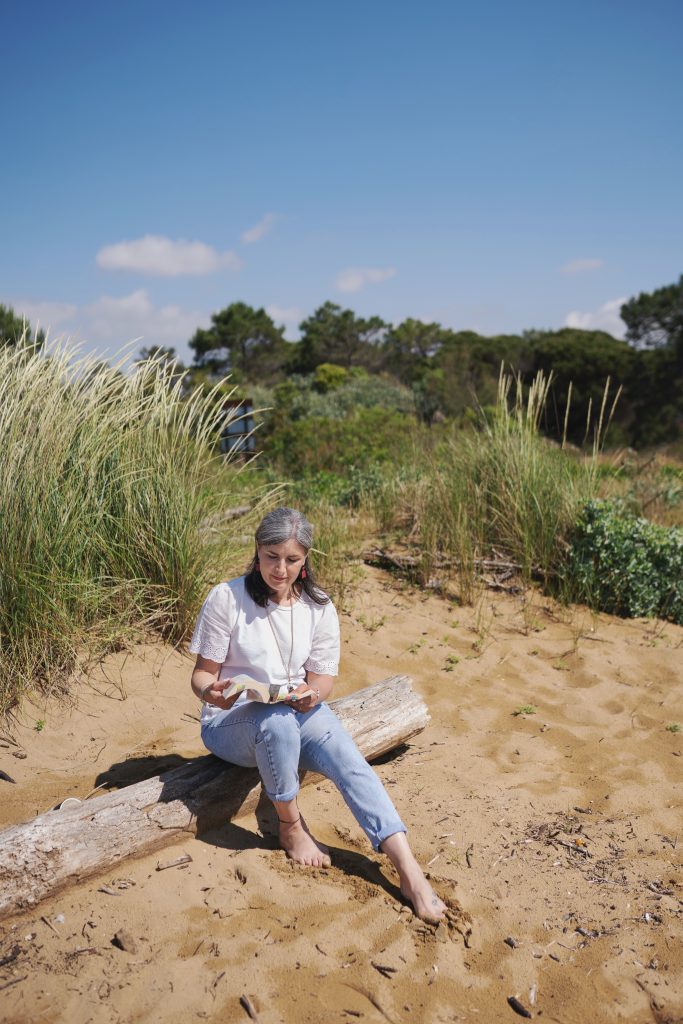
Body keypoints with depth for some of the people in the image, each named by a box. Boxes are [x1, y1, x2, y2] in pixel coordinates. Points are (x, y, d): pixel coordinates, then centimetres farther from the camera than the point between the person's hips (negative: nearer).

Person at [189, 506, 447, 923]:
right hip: (232, 721, -3)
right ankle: (291, 827, -13)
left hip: (299, 711, 3)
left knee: (350, 762, -25)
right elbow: (203, 672, -7)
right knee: (277, 721, -37)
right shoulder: (226, 598, -12)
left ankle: (409, 872, -27)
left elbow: (323, 678, 3)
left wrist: (312, 694, -21)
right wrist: (210, 691, -31)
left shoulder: (318, 607, -2)